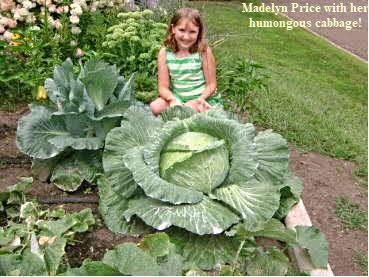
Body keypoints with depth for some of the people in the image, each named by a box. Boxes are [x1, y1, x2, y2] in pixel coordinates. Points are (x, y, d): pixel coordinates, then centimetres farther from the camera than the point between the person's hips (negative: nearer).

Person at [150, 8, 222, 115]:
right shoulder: (165, 53, -6)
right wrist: (173, 99, -28)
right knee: (155, 107, -20)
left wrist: (201, 99, -25)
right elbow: (163, 87, -7)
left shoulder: (203, 51, -13)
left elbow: (211, 84, -7)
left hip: (204, 98, -2)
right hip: (177, 97, 3)